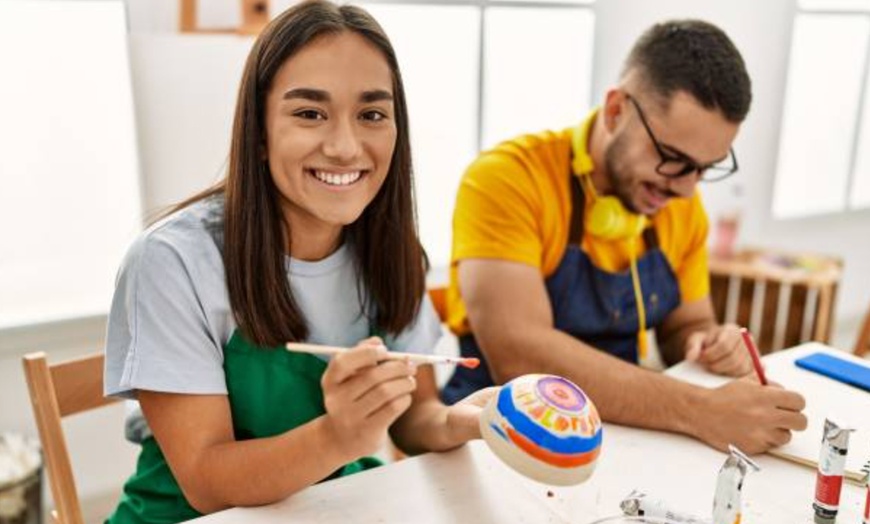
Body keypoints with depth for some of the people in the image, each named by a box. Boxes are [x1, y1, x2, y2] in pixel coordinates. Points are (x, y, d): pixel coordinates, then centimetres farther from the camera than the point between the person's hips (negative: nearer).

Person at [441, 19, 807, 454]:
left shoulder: (683, 206, 0)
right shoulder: (507, 178, -18)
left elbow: (684, 325, 13)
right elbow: (518, 357, -28)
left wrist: (706, 343, -9)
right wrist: (702, 410, -28)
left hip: (620, 431, 5)